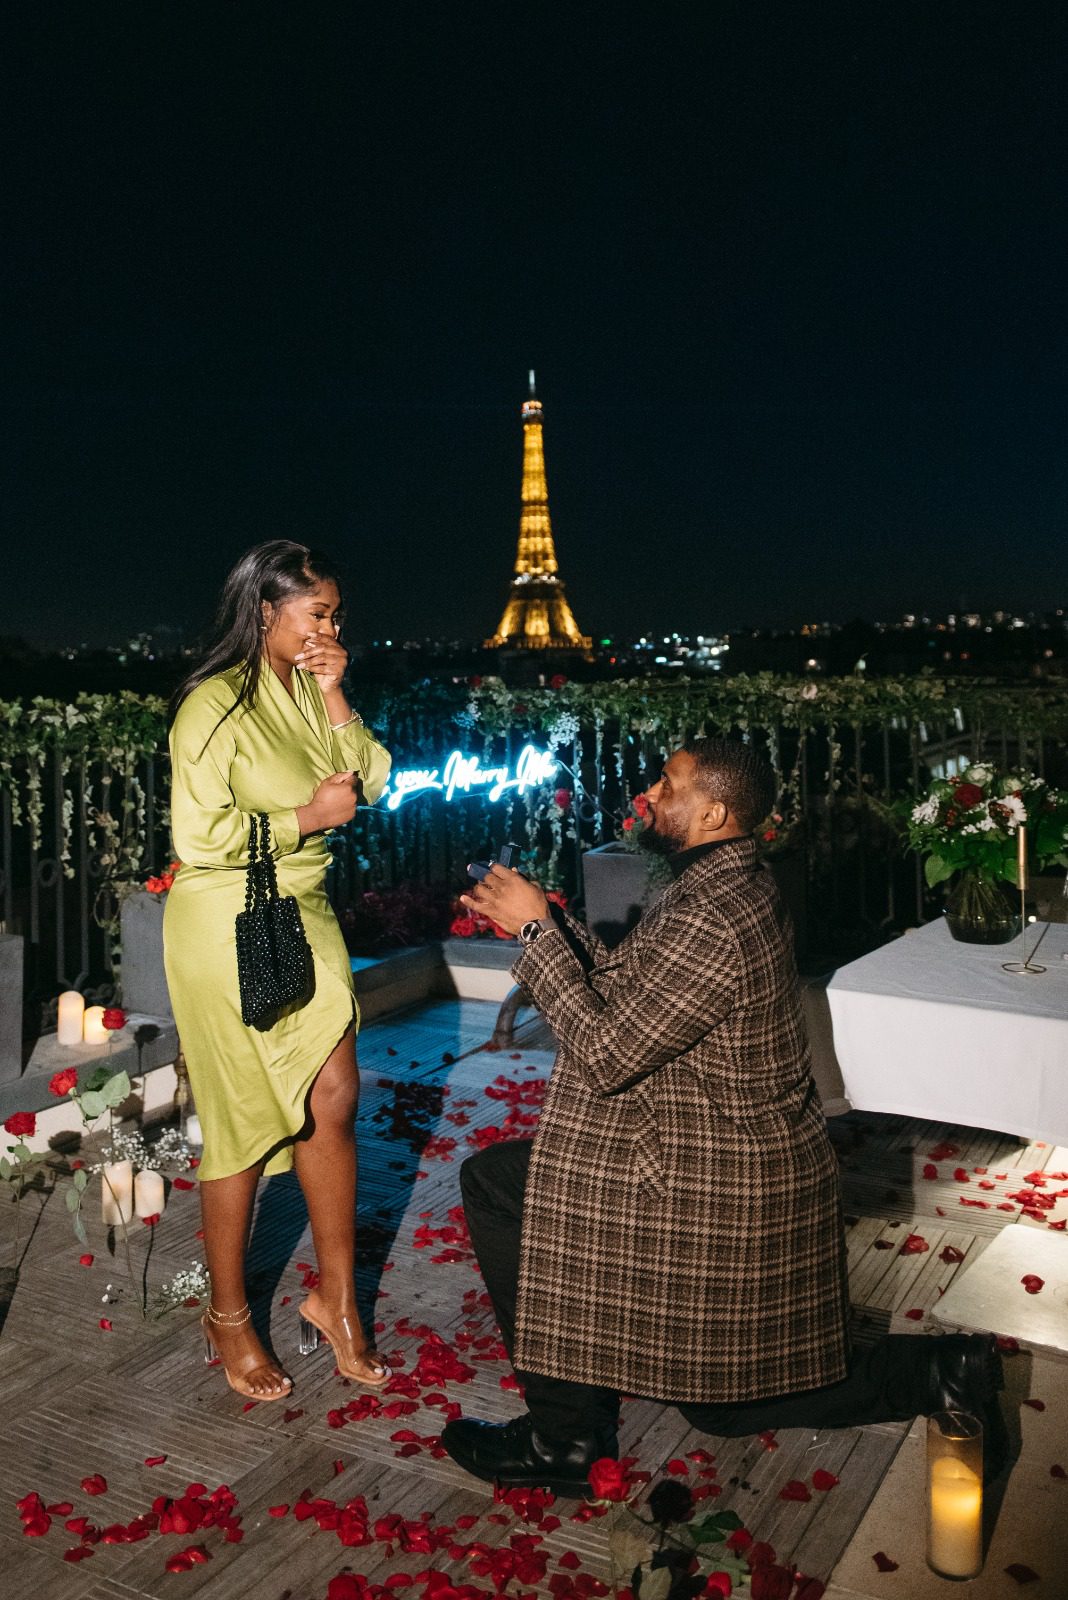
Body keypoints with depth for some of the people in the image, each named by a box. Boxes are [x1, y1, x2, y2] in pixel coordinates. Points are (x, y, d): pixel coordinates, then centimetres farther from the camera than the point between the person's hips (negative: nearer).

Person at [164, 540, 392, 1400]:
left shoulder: (307, 691, 6)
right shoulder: (216, 705, -16)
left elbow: (371, 781, 3)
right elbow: (200, 835, -22)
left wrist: (335, 697, -8)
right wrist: (308, 815, -15)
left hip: (305, 919, 7)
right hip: (228, 929, -7)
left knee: (333, 1104, 7)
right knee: (247, 1122, 5)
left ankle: (336, 1297, 25)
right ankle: (229, 1316, 26)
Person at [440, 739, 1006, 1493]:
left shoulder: (710, 919, -28)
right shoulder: (738, 886, 5)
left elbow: (605, 1055, -25)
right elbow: (626, 991, 11)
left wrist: (537, 929, -19)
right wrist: (547, 920, 4)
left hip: (719, 1184, -10)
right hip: (748, 1164, 10)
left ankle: (563, 1436, 10)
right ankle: (943, 1374, 19)